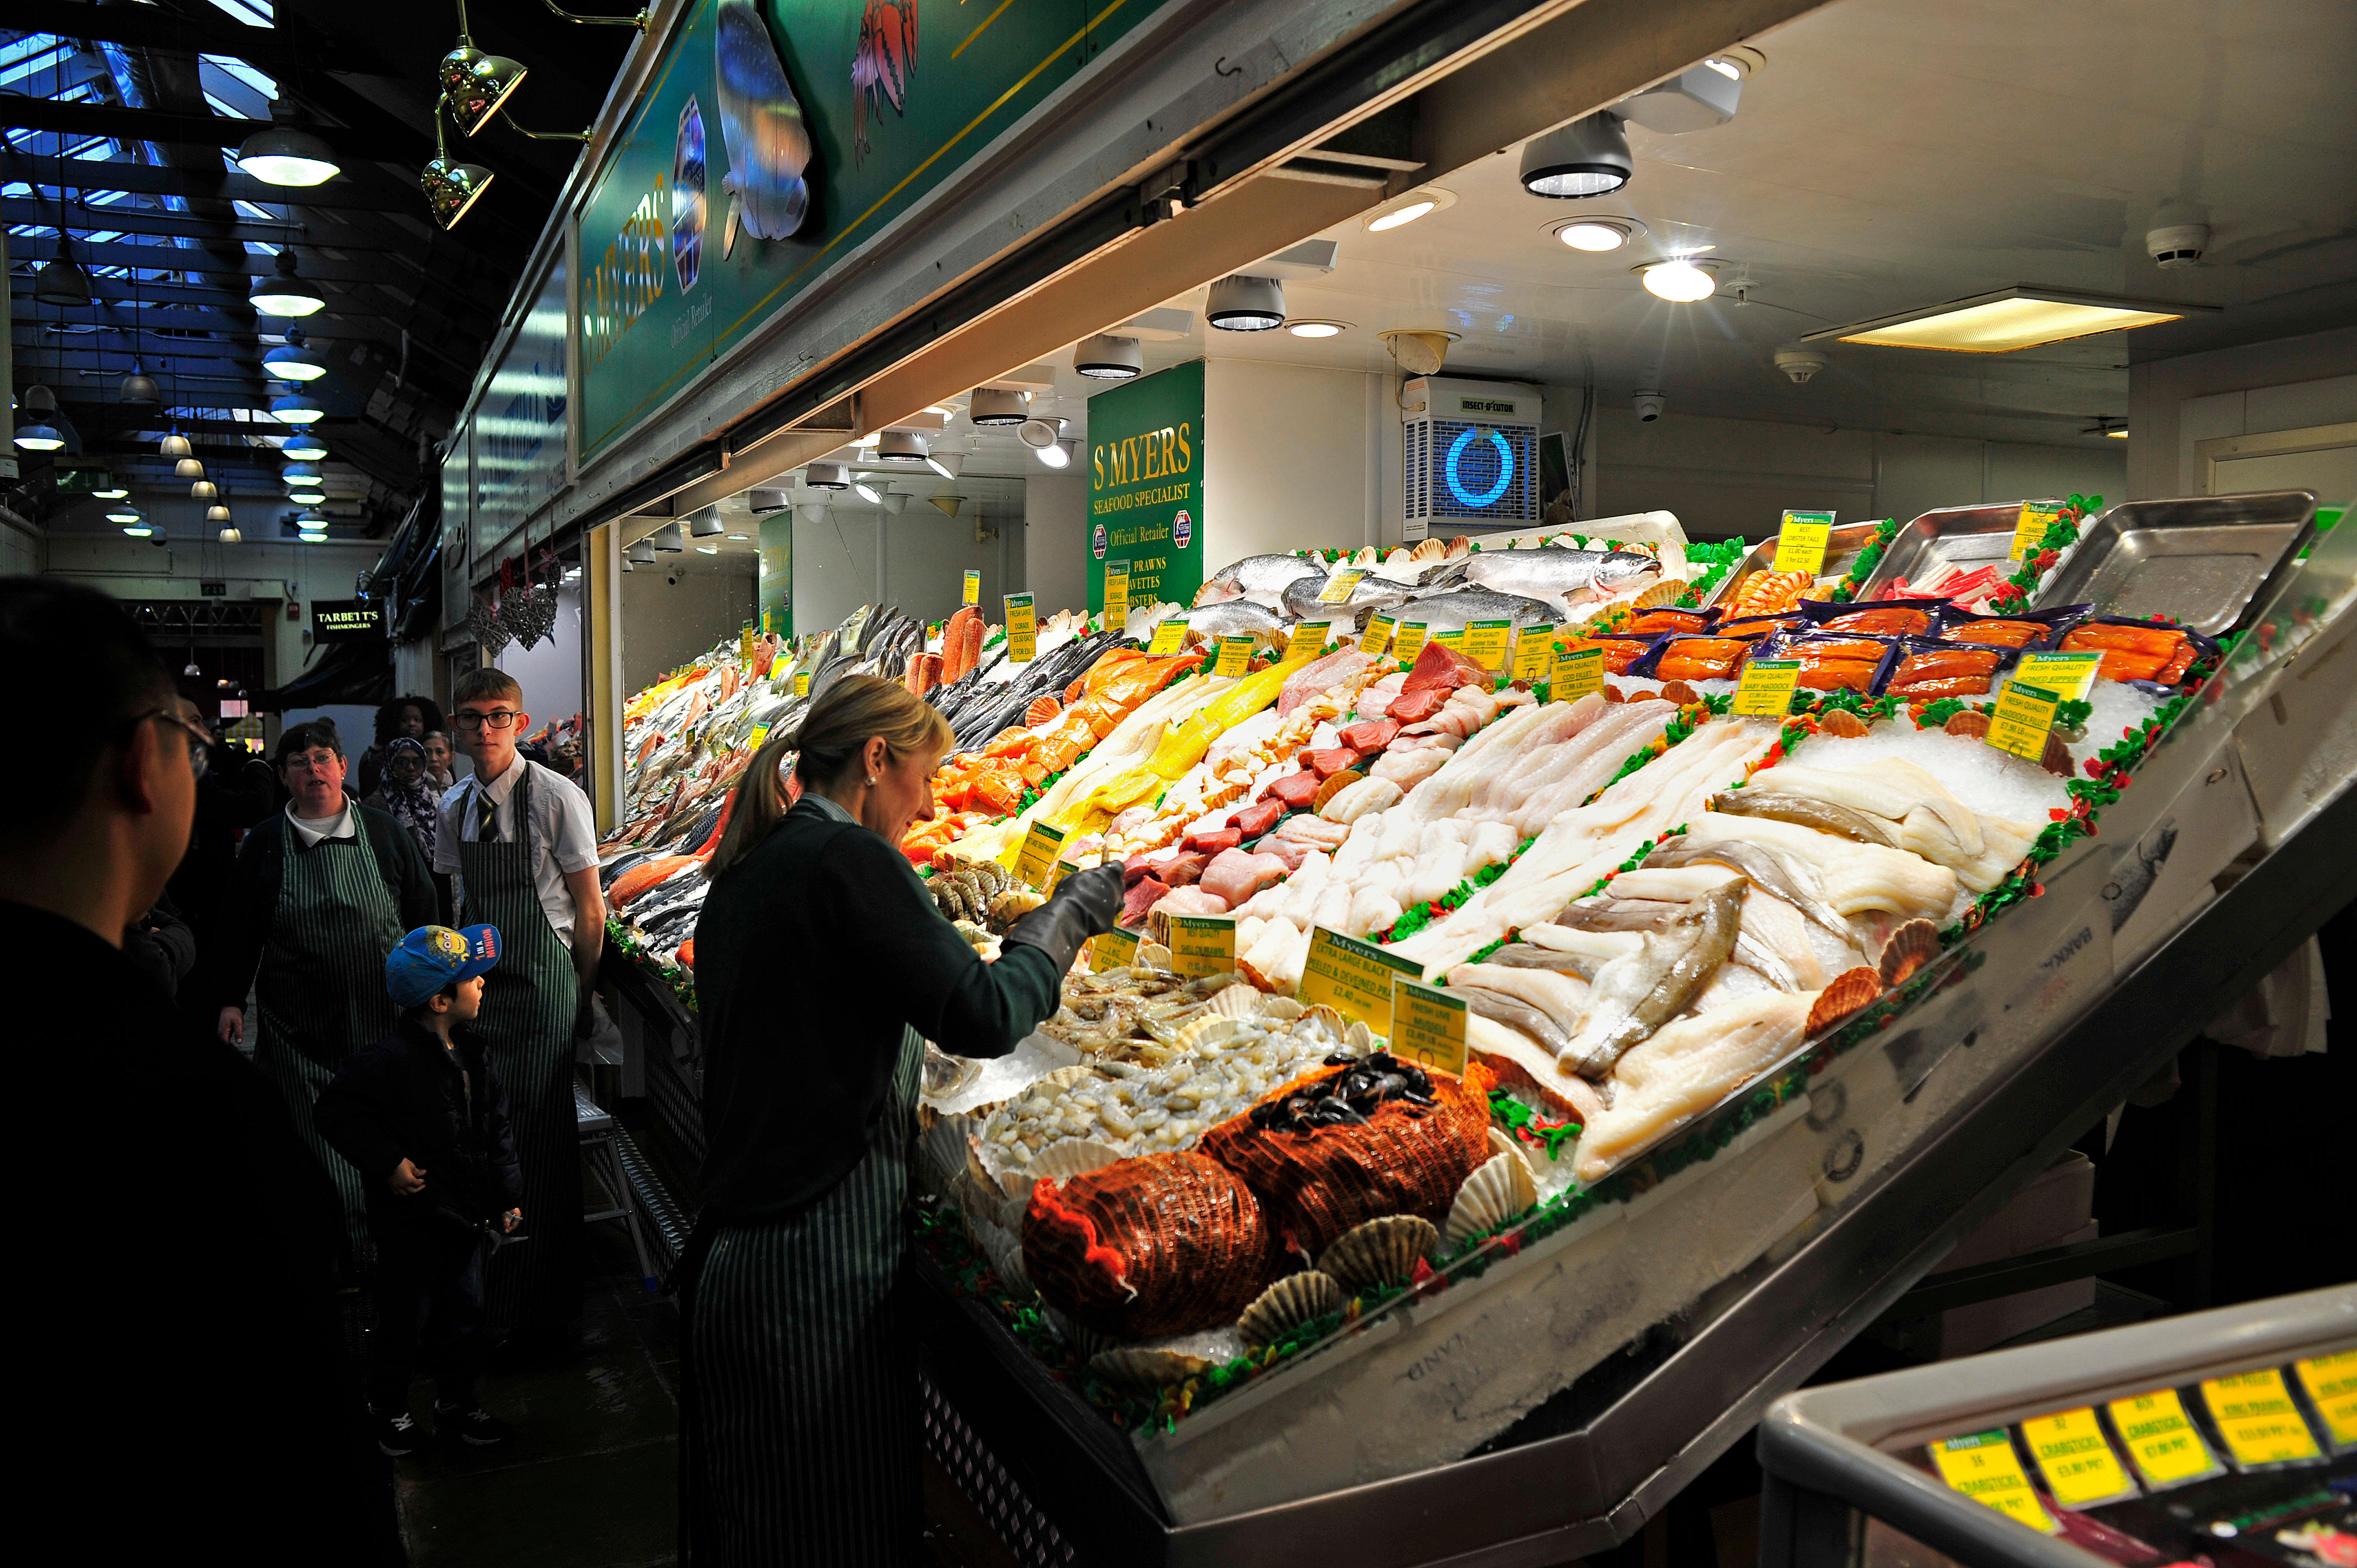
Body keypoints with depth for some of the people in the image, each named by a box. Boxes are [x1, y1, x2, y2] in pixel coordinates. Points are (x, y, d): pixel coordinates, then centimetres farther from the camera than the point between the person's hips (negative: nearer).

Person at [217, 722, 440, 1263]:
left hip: (381, 1014, 0)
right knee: (315, 1140, -2)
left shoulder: (382, 831, 5)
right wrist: (230, 999, 4)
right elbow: (238, 927, 10)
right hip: (298, 1024, 0)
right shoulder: (265, 843, 5)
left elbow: (424, 910, 10)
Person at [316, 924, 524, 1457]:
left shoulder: (471, 1055, 3)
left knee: (463, 1314, 17)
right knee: (405, 1321, 9)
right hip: (412, 1219, -7)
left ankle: (457, 1403, 34)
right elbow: (332, 1110, -18)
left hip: (466, 1214, 7)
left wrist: (507, 1197, 9)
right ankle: (388, 1409, 31)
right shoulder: (393, 1059, -22)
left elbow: (497, 1129, 11)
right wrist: (387, 1163, -20)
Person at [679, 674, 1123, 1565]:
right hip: (819, 1266, -9)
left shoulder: (745, 871, 12)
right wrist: (1065, 919, -3)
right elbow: (983, 1016, -20)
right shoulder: (849, 858, -16)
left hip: (729, 1250, 9)